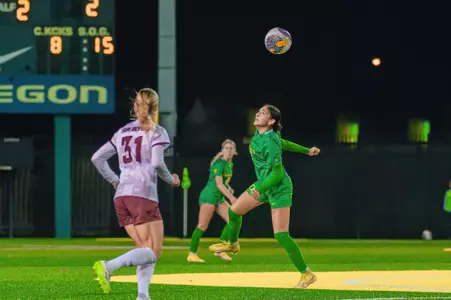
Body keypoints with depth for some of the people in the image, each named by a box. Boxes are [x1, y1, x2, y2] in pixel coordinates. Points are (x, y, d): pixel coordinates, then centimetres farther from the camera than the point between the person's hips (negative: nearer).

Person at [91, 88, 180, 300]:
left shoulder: (122, 132, 18)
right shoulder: (156, 132, 0)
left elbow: (97, 158, 16)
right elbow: (157, 163, -14)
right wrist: (171, 179, 3)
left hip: (121, 196, 7)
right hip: (143, 195, -7)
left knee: (146, 251, 12)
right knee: (153, 253, -6)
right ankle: (108, 266, -28)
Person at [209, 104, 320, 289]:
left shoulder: (270, 143, -29)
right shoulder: (259, 133, -3)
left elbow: (277, 174, -27)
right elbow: (282, 143, 15)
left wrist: (260, 188, -40)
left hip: (278, 188, -9)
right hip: (263, 185, 9)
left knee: (281, 235, -14)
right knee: (234, 211, 16)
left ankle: (307, 274, -8)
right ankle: (232, 244, 45)